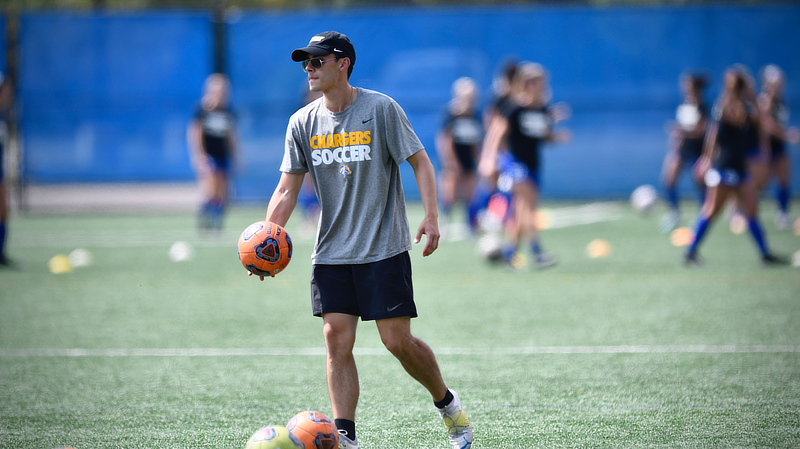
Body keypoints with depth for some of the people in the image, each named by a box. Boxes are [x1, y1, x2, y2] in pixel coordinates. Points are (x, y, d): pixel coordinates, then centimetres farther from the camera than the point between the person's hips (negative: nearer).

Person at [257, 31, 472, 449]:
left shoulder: (381, 108, -7)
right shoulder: (303, 123, 4)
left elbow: (419, 161, -3)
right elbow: (287, 189, 4)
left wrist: (431, 217, -15)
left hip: (384, 249, -4)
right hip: (331, 253, 4)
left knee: (397, 340, -4)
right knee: (336, 340, -5)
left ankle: (447, 403, 21)